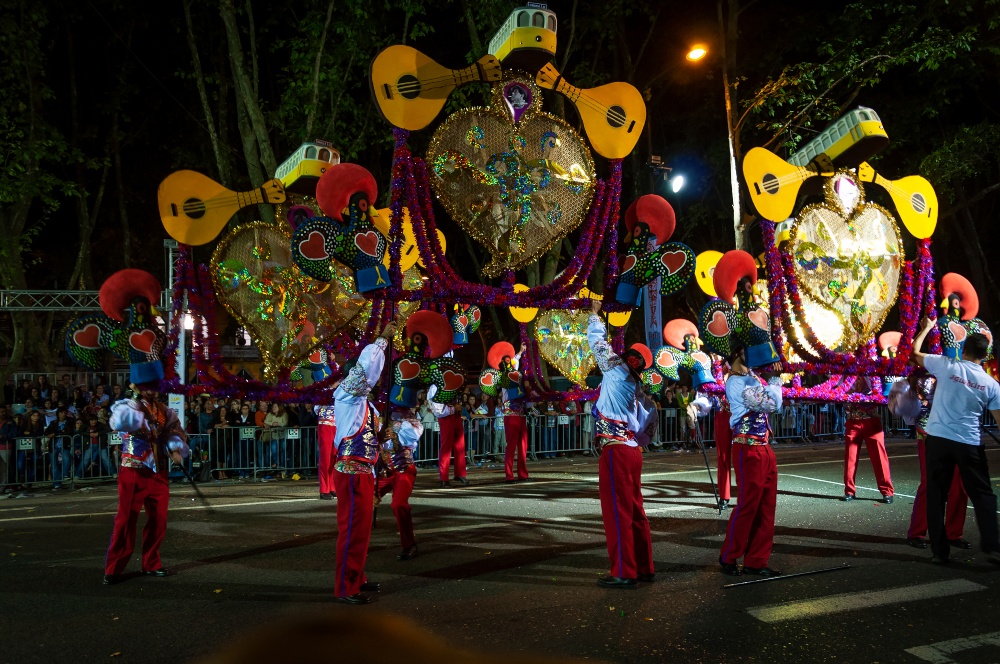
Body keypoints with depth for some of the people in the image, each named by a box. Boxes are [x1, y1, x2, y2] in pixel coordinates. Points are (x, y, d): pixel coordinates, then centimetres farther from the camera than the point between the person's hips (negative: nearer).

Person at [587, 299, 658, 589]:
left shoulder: (618, 371, -4)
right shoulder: (641, 395, 17)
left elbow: (598, 342, 6)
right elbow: (648, 431, 17)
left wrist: (594, 314, 19)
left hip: (616, 450, -9)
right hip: (633, 451, 9)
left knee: (617, 512, -6)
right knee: (635, 511, 13)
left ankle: (624, 572, -3)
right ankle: (644, 568, 19)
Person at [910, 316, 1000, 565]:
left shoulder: (947, 366, -3)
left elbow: (914, 353, 11)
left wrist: (926, 328, 25)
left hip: (938, 439, 0)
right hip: (970, 444, 0)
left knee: (936, 496, 6)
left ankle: (940, 551, 7)